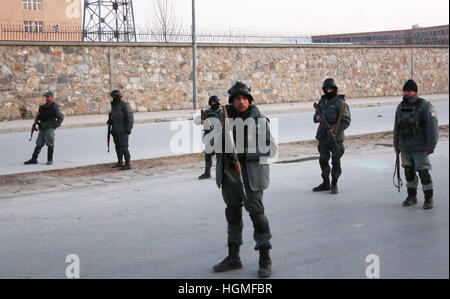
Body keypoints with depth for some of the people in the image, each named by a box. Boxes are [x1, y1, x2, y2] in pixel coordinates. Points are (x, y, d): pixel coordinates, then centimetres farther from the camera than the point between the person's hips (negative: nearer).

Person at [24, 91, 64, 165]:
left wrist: (55, 126, -11)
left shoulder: (55, 106, -4)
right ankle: (34, 159, 7)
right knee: (38, 144, 6)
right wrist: (34, 124, 10)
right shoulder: (43, 106, 17)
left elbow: (60, 117, -6)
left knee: (50, 144, -1)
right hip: (42, 128, 6)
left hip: (49, 128, -6)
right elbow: (38, 116, 22)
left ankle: (50, 160, 8)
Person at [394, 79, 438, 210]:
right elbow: (397, 127, 18)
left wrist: (431, 145, -18)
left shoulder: (425, 106, -10)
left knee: (423, 172, -8)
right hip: (405, 147, 6)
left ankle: (429, 199, 2)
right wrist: (396, 144, 19)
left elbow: (432, 126, -13)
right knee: (409, 171, 11)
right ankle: (411, 196, 23)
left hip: (420, 148, -6)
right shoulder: (401, 107, 10)